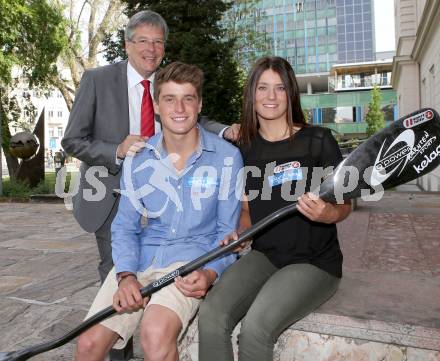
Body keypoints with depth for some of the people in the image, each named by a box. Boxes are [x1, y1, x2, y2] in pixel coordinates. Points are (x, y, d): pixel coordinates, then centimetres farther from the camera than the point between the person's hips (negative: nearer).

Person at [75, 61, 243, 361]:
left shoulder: (227, 157, -4)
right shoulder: (137, 159, 4)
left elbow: (227, 231, 0)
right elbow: (125, 227, 6)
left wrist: (210, 273, -18)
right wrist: (126, 276, -11)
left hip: (193, 260, -3)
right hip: (140, 260, 4)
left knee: (156, 333, -29)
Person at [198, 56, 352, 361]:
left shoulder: (318, 140, -6)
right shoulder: (245, 149, 7)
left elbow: (343, 204, -1)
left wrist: (328, 214, -24)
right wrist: (240, 233, -7)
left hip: (314, 261, -3)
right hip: (264, 256, 4)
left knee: (256, 328, -26)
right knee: (211, 316, -21)